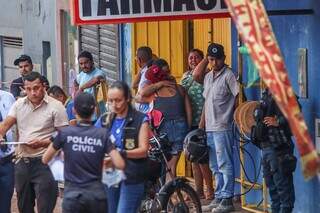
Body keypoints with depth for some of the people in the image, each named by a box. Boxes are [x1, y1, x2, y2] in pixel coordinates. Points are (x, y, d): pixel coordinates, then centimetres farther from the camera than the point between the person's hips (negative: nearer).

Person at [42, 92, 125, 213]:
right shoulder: (103, 134, -2)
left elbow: (45, 159, 7)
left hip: (73, 194, -1)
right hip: (97, 194, 1)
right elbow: (120, 164, -7)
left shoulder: (64, 133, -4)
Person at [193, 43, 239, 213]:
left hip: (222, 128, -8)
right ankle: (218, 198, 20)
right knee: (215, 167, 13)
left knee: (225, 165, -6)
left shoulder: (228, 75, -8)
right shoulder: (208, 76, 13)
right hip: (209, 128, 8)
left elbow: (239, 96, -10)